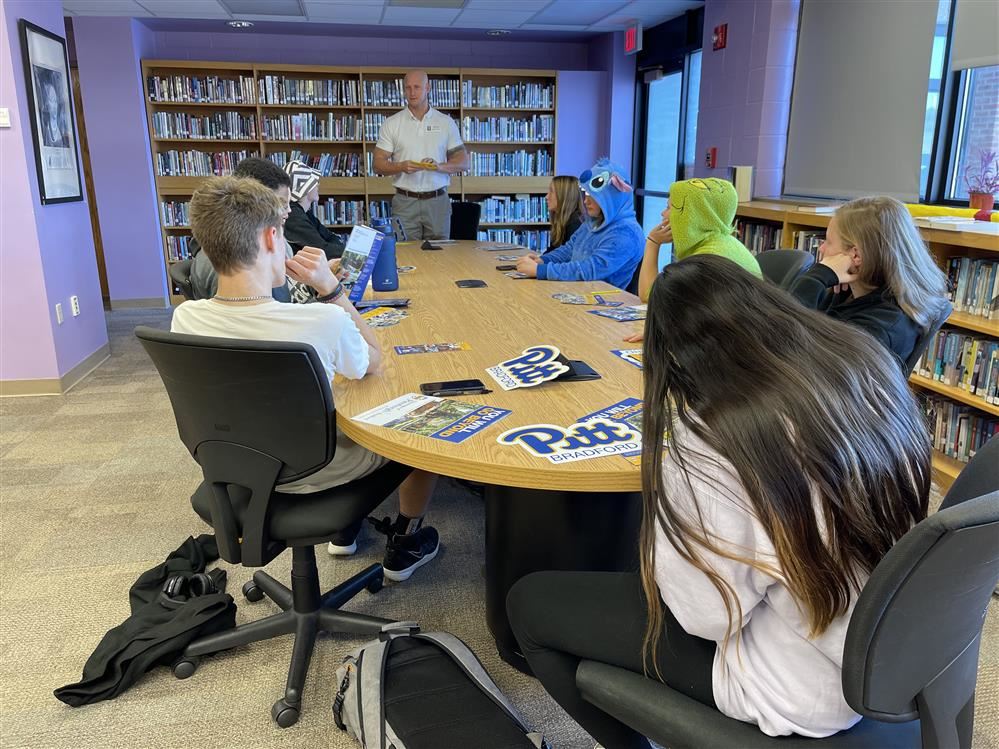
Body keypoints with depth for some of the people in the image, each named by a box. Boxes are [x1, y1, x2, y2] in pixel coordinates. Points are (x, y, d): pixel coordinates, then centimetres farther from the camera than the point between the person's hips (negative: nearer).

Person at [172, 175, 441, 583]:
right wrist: (331, 288, -17)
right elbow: (373, 362, -11)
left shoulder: (184, 319, -17)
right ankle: (403, 545, 31)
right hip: (314, 475, -5)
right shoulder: (322, 321, -34)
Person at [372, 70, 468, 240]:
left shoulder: (446, 123, 6)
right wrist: (401, 166, -17)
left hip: (438, 200, 1)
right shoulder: (391, 124, 4)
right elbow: (378, 164, 2)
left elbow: (463, 162, 5)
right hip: (405, 202, -1)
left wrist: (439, 166, -14)